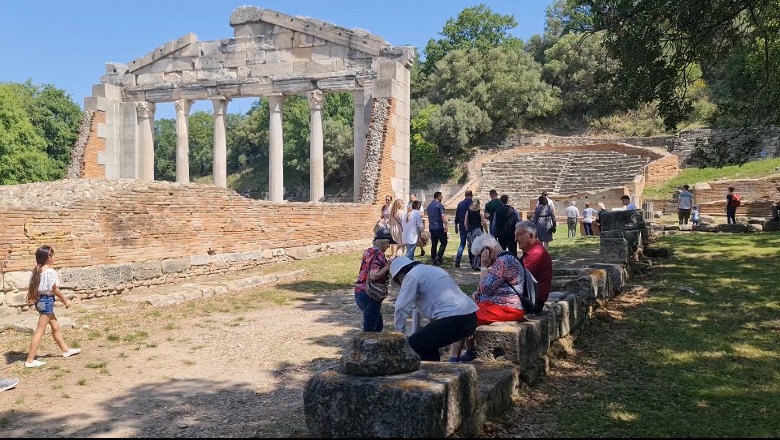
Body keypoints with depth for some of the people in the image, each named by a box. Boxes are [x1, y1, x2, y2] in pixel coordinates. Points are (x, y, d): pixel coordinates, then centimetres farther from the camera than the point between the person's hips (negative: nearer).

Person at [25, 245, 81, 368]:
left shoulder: (36, 270, 4)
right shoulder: (50, 271, -19)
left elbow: (31, 287, 4)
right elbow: (55, 290, -14)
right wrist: (65, 301, -2)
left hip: (40, 300, 9)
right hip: (47, 300, -9)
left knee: (56, 327, 21)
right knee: (40, 331, -3)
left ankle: (66, 350, 35)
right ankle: (30, 360, 1)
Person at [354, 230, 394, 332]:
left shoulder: (368, 252, 12)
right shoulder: (379, 255, -14)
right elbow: (373, 276, -25)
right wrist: (387, 267, -14)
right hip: (370, 296, -9)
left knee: (378, 324, 22)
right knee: (370, 329, -1)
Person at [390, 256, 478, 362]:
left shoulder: (412, 275, 0)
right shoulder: (431, 270, 28)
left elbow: (402, 308, -4)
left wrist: (400, 332, 10)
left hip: (453, 320, -10)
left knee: (414, 344, -1)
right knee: (427, 342, 26)